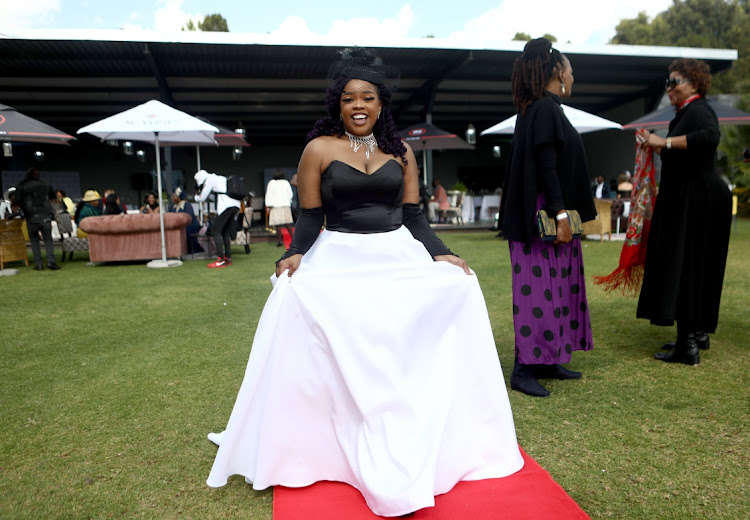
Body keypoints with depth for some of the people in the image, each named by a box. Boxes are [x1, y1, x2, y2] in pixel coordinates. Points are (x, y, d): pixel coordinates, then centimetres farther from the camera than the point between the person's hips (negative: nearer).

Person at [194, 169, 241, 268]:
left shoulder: (210, 180, 5)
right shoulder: (221, 178, 29)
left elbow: (202, 198, 8)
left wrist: (196, 197, 30)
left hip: (226, 206, -8)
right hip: (236, 205, 8)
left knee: (216, 231, -3)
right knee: (225, 232, 15)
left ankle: (221, 260, -10)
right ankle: (228, 258, 14)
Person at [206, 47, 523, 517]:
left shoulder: (401, 152, 10)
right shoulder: (319, 150, 3)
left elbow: (414, 216, 9)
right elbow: (310, 217, 1)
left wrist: (441, 254, -6)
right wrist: (295, 254, -18)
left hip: (400, 260, 3)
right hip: (339, 263, -2)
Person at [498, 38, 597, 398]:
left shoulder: (543, 108, 18)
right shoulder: (545, 109, -12)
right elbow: (546, 166, -20)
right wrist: (560, 213, -21)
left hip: (548, 214, 10)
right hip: (545, 214, -10)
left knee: (555, 286, 13)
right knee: (538, 287, -7)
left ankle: (547, 360, 22)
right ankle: (523, 368, 0)